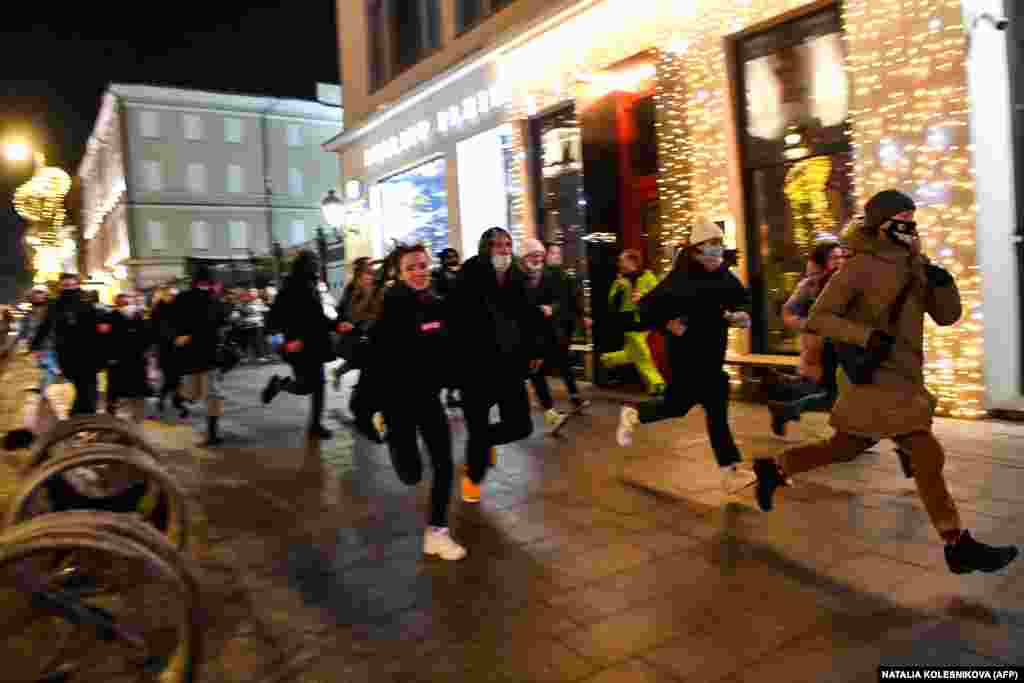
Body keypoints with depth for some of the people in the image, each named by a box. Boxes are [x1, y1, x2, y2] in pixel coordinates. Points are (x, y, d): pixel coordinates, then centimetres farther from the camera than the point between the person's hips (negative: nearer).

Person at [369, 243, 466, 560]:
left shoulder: (438, 305, 0)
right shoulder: (390, 309, -16)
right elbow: (377, 362, -16)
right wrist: (379, 407, -17)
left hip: (429, 396, 4)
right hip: (398, 397, -4)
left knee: (444, 466, 1)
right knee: (412, 475, 6)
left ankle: (437, 532, 16)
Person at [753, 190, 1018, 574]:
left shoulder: (915, 267, 8)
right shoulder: (860, 269, -13)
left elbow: (947, 316, 9)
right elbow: (818, 319, -15)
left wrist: (943, 281, -8)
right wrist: (867, 337, -26)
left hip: (901, 378, 9)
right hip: (877, 379, -9)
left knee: (844, 448, 18)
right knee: (927, 455, -6)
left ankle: (773, 469, 33)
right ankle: (959, 547, 6)